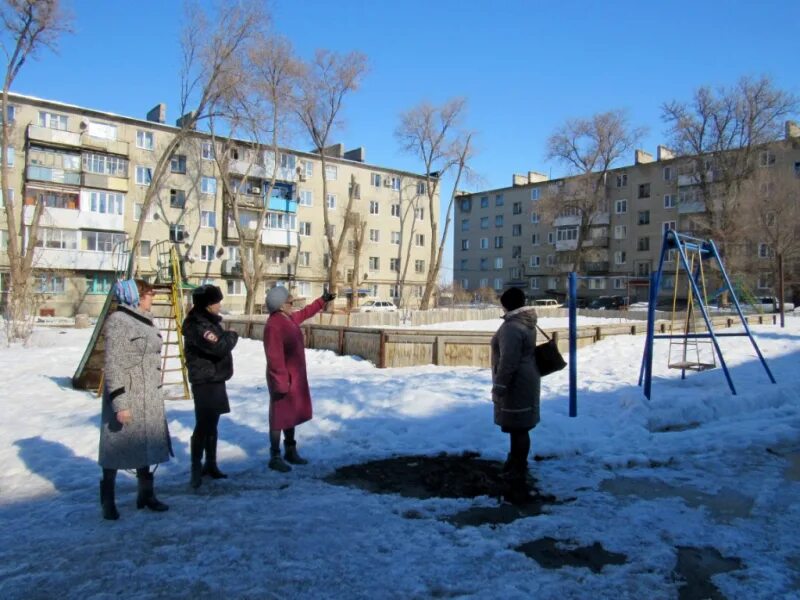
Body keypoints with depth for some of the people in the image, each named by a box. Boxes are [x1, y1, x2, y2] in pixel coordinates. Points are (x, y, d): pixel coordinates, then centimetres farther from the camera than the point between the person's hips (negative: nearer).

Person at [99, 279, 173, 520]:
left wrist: (157, 392, 21)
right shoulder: (118, 321, -14)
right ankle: (107, 500, 18)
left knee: (146, 443, 14)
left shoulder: (145, 320, 12)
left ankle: (146, 493, 27)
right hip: (126, 394, -8)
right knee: (118, 445, 3)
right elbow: (112, 365, -18)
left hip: (148, 397, 8)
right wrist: (119, 402, -21)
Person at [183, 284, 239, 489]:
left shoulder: (209, 321, 13)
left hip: (216, 379, 10)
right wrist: (232, 336, -13)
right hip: (204, 381, -10)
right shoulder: (197, 325, -19)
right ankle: (196, 468, 3)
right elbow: (218, 347, -29)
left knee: (212, 424, 15)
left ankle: (210, 464, 25)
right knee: (203, 425, -6)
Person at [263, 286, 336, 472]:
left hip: (295, 377, 10)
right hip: (284, 379, -10)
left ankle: (291, 451, 30)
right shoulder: (274, 325, -24)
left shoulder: (289, 317, 7)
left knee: (291, 415, 18)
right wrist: (281, 383, -27)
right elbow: (275, 358, -26)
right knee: (280, 417, 0)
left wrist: (322, 300, 34)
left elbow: (305, 312, 30)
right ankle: (275, 457, 12)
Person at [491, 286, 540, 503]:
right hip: (525, 381, 10)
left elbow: (508, 361, -26)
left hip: (516, 384, -10)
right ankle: (515, 466, 36)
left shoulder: (512, 327, -22)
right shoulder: (526, 322, 11)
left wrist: (499, 386, -20)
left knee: (518, 428, -5)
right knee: (518, 427, 21)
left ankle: (518, 476, 1)